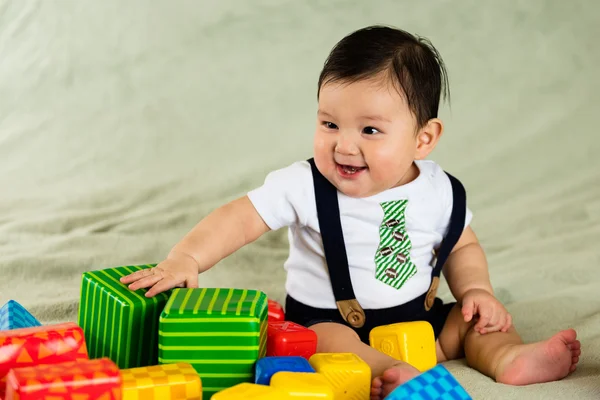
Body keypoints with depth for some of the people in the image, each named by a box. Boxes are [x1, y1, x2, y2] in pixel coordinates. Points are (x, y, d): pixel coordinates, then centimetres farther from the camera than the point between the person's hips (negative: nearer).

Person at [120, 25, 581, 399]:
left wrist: (476, 289, -6)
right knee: (327, 342, -34)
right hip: (327, 318, -4)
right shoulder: (304, 186, -15)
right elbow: (240, 218, -21)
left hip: (420, 316, 5)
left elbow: (463, 246, 12)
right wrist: (186, 258, -36)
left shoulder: (438, 192, -5)